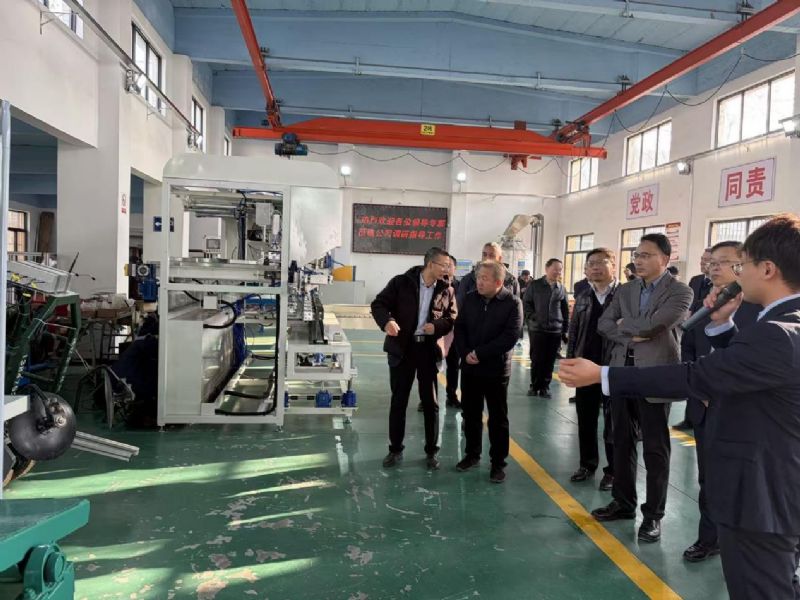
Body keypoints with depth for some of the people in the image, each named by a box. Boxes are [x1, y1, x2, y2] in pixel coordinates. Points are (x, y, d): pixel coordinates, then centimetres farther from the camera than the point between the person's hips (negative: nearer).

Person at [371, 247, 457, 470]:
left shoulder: (446, 290, 0)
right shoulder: (401, 282, -7)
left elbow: (452, 318, 7)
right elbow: (379, 304, -6)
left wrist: (437, 326, -14)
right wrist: (387, 321, -26)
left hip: (429, 349, 2)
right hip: (402, 347, -1)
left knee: (430, 402, 9)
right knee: (398, 401, 9)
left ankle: (432, 451, 24)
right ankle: (395, 449, 24)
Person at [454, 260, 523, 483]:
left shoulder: (512, 303, -10)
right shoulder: (470, 299, 4)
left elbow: (509, 337, -18)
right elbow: (459, 328, 5)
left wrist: (480, 353, -18)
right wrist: (466, 353, -11)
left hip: (496, 369, -4)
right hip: (469, 367, 4)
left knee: (498, 419, 6)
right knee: (471, 414, 14)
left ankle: (498, 463, 18)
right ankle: (472, 454, 31)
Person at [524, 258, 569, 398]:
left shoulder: (561, 288, 8)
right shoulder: (534, 285, 0)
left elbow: (565, 310, 12)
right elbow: (526, 303, 1)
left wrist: (565, 330, 8)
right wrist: (533, 317, -12)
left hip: (555, 330, 2)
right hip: (537, 329, -2)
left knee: (549, 361, 5)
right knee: (536, 360, 2)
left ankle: (545, 387, 16)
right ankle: (534, 386, 15)